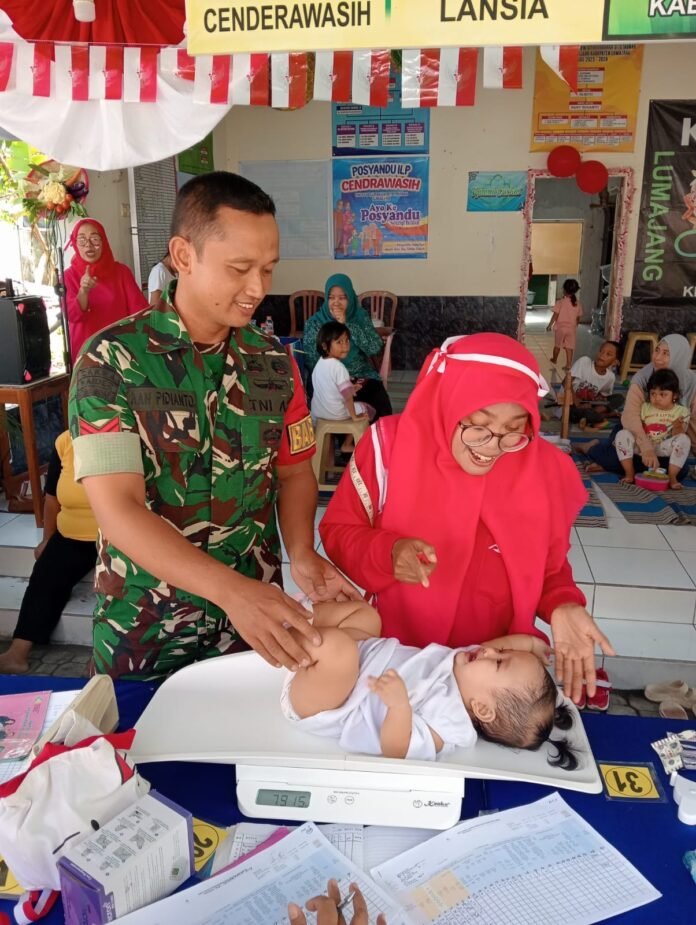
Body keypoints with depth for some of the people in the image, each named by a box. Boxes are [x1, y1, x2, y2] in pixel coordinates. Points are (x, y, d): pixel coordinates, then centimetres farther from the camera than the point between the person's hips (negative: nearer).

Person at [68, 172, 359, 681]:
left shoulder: (275, 361, -3)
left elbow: (293, 471, 5)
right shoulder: (111, 359, -16)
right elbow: (118, 510, -23)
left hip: (254, 615, 4)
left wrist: (302, 553, -15)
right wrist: (231, 590, -35)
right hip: (144, 629, -3)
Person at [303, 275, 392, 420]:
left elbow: (375, 348, -9)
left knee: (382, 407, -25)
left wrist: (347, 324, -16)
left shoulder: (361, 316, 4)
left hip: (361, 377, 2)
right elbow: (309, 360, -5)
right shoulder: (314, 322, 0)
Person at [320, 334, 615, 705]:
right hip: (395, 651, 0)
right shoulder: (390, 444, -17)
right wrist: (386, 554, -27)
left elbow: (549, 568, 1)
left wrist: (562, 606, -19)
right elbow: (337, 531, -8)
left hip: (497, 662, 1)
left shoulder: (545, 470, -12)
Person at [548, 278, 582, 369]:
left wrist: (550, 325, 0)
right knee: (569, 347, 3)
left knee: (557, 345, 16)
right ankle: (568, 364, -1)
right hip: (572, 329, 2)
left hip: (560, 327, -2)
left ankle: (554, 359, 35)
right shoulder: (578, 304, -1)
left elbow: (555, 316, -11)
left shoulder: (560, 302, -12)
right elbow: (578, 318, 5)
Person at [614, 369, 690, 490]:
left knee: (684, 439, -30)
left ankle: (672, 476, -21)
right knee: (622, 434, -24)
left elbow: (678, 436, -7)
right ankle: (629, 473, -18)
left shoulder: (681, 411, 0)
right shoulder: (645, 408, 5)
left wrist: (678, 428, -29)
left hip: (663, 449, -1)